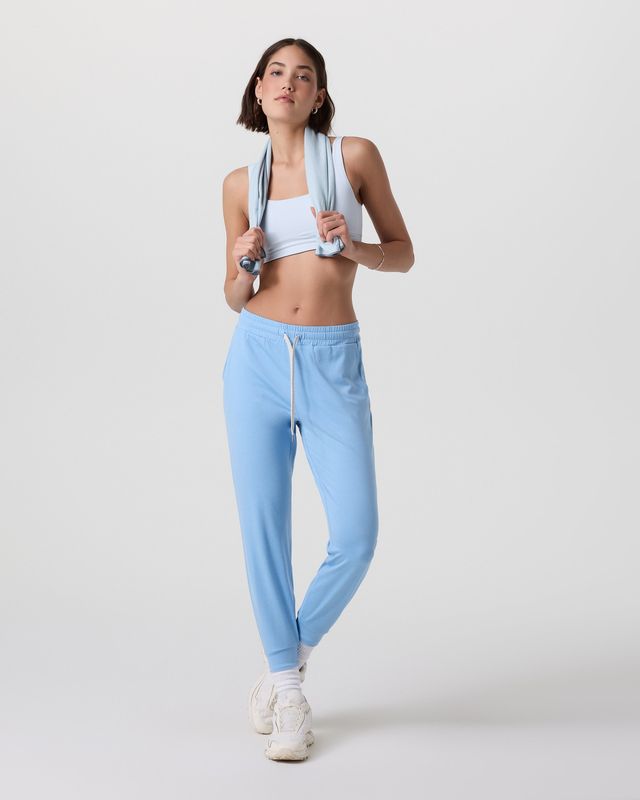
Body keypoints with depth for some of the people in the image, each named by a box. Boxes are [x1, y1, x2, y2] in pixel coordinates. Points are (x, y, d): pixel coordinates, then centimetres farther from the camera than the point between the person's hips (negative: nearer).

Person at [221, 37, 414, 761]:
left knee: (356, 536, -8)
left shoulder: (355, 155, 4)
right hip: (258, 356, 2)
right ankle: (289, 695, 19)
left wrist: (353, 248, -12)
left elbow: (403, 254, 8)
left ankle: (290, 656, 20)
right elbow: (235, 297, 13)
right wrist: (241, 265, -9)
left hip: (335, 362, -1)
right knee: (263, 528, 2)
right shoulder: (240, 183, 9)